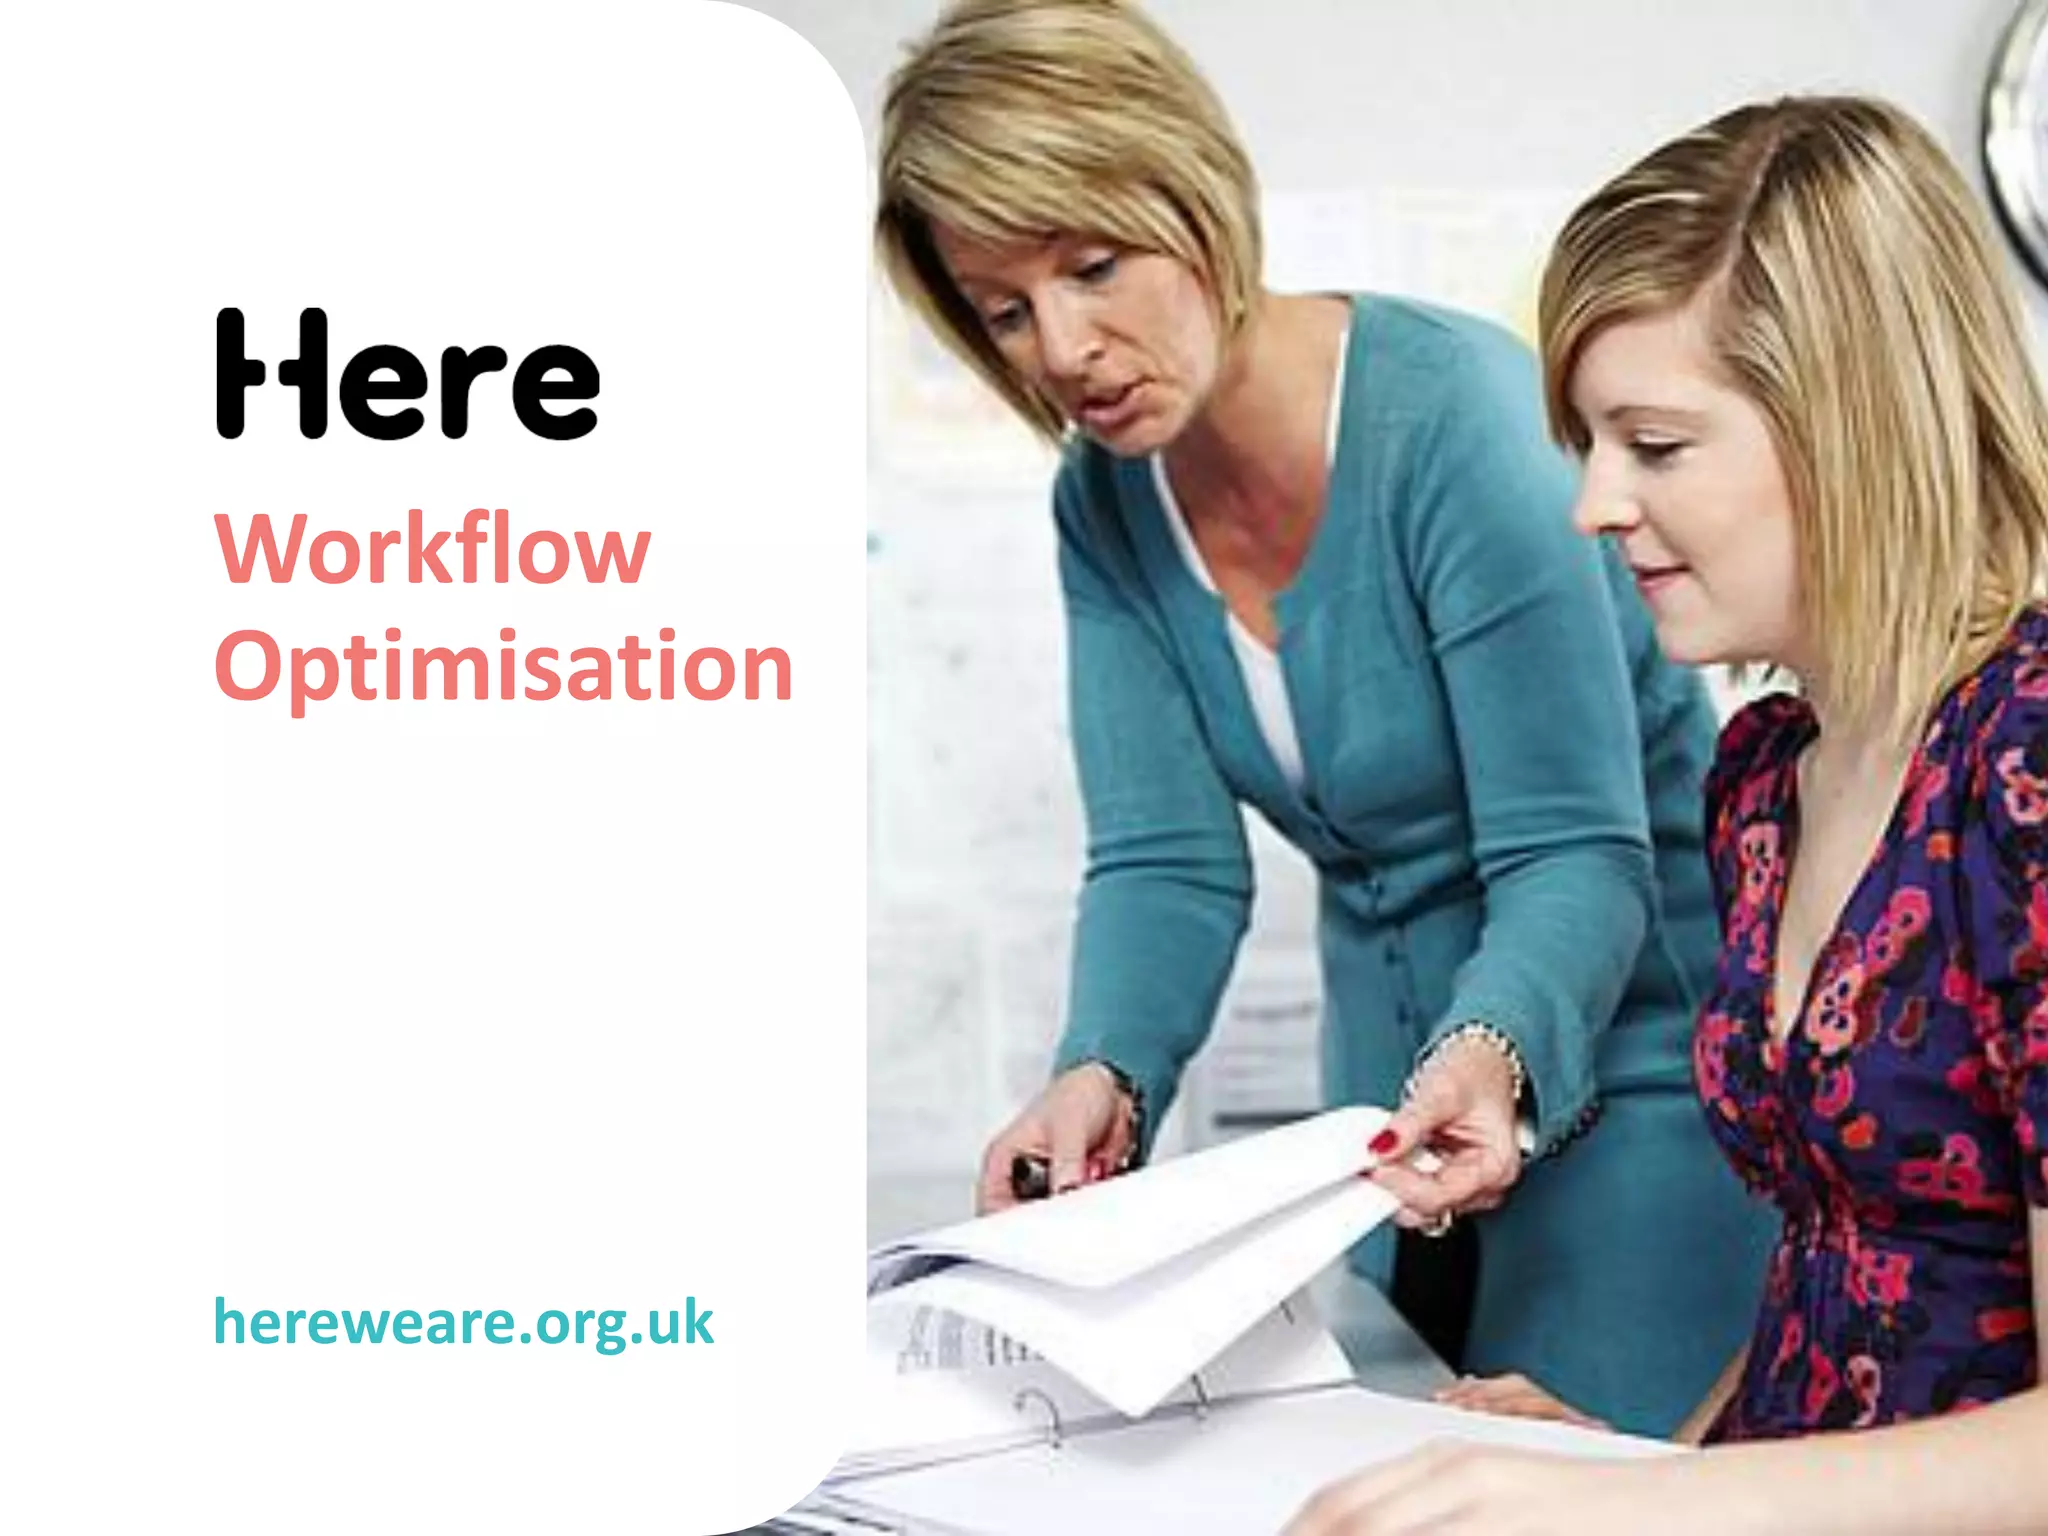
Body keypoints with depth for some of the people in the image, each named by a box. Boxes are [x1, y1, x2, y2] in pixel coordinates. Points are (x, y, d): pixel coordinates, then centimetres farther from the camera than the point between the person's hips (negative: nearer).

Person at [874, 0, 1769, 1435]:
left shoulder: (1453, 411, -22)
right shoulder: (1107, 502, -3)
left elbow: (1574, 855, -23)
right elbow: (1168, 861, -6)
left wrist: (1495, 1052, -42)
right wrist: (1104, 1077, -25)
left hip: (1629, 1055, -6)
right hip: (1400, 1094, 6)